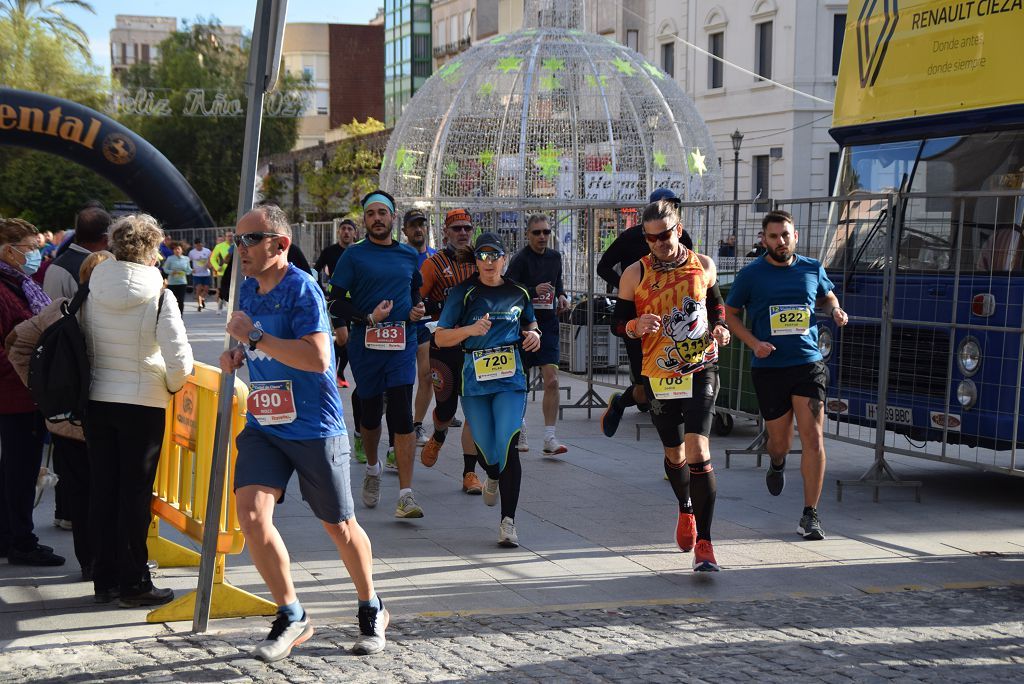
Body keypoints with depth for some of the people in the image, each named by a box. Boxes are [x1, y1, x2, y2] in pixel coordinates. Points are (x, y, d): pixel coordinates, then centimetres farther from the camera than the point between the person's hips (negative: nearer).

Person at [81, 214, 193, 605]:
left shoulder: (92, 292, 0)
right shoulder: (158, 296, -13)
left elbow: (81, 347, 7)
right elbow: (180, 360, -17)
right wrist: (172, 386, 1)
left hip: (96, 401, 4)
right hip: (143, 404, -4)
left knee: (102, 491, 11)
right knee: (135, 495, 3)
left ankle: (105, 579, 19)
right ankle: (134, 584, 7)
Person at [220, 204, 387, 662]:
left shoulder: (301, 289, -16)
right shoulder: (248, 288, 8)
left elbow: (317, 357, -28)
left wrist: (254, 336, -26)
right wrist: (237, 355, 5)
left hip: (314, 428, -6)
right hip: (263, 427, 6)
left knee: (338, 526, 8)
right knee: (250, 513, -13)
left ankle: (371, 611, 32)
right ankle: (291, 616, 3)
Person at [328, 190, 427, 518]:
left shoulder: (410, 255, 11)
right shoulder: (354, 255, 1)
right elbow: (336, 302, -2)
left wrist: (417, 310, 6)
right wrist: (368, 317, -15)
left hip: (402, 344, 1)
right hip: (365, 344, -1)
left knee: (402, 415, -11)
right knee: (370, 413, 11)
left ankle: (405, 495, -14)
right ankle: (372, 469, 42)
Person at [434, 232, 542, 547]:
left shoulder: (518, 293, 8)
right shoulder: (463, 293, 0)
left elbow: (529, 322, 27)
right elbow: (440, 337, -2)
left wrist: (533, 334, 4)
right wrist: (471, 329, -18)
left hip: (511, 379, 0)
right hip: (474, 379, 0)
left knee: (507, 446, -14)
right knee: (487, 450, 5)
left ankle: (508, 521, -8)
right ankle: (494, 476, 45)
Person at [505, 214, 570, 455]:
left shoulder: (555, 257, 10)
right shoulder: (520, 259, -10)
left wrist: (561, 295, 8)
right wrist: (534, 291, -31)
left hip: (547, 324, 4)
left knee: (552, 380, -9)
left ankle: (550, 438, -8)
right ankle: (519, 428, 32)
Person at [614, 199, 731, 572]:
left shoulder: (703, 266, 3)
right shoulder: (635, 275, -2)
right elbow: (618, 322, 2)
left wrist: (719, 328, 1)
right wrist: (637, 326, -19)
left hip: (701, 370, -1)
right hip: (659, 375, 1)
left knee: (698, 450, -16)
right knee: (674, 453, 15)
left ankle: (703, 544, -13)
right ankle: (685, 509, 47)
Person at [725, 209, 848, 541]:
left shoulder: (813, 269, 7)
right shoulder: (751, 274, -1)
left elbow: (827, 297, 26)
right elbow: (729, 314, 8)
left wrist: (835, 311, 2)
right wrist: (753, 342, -8)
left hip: (808, 364, 1)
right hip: (768, 368, -1)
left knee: (813, 438, -10)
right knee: (779, 440, 10)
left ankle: (810, 514, -3)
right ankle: (777, 464, 50)